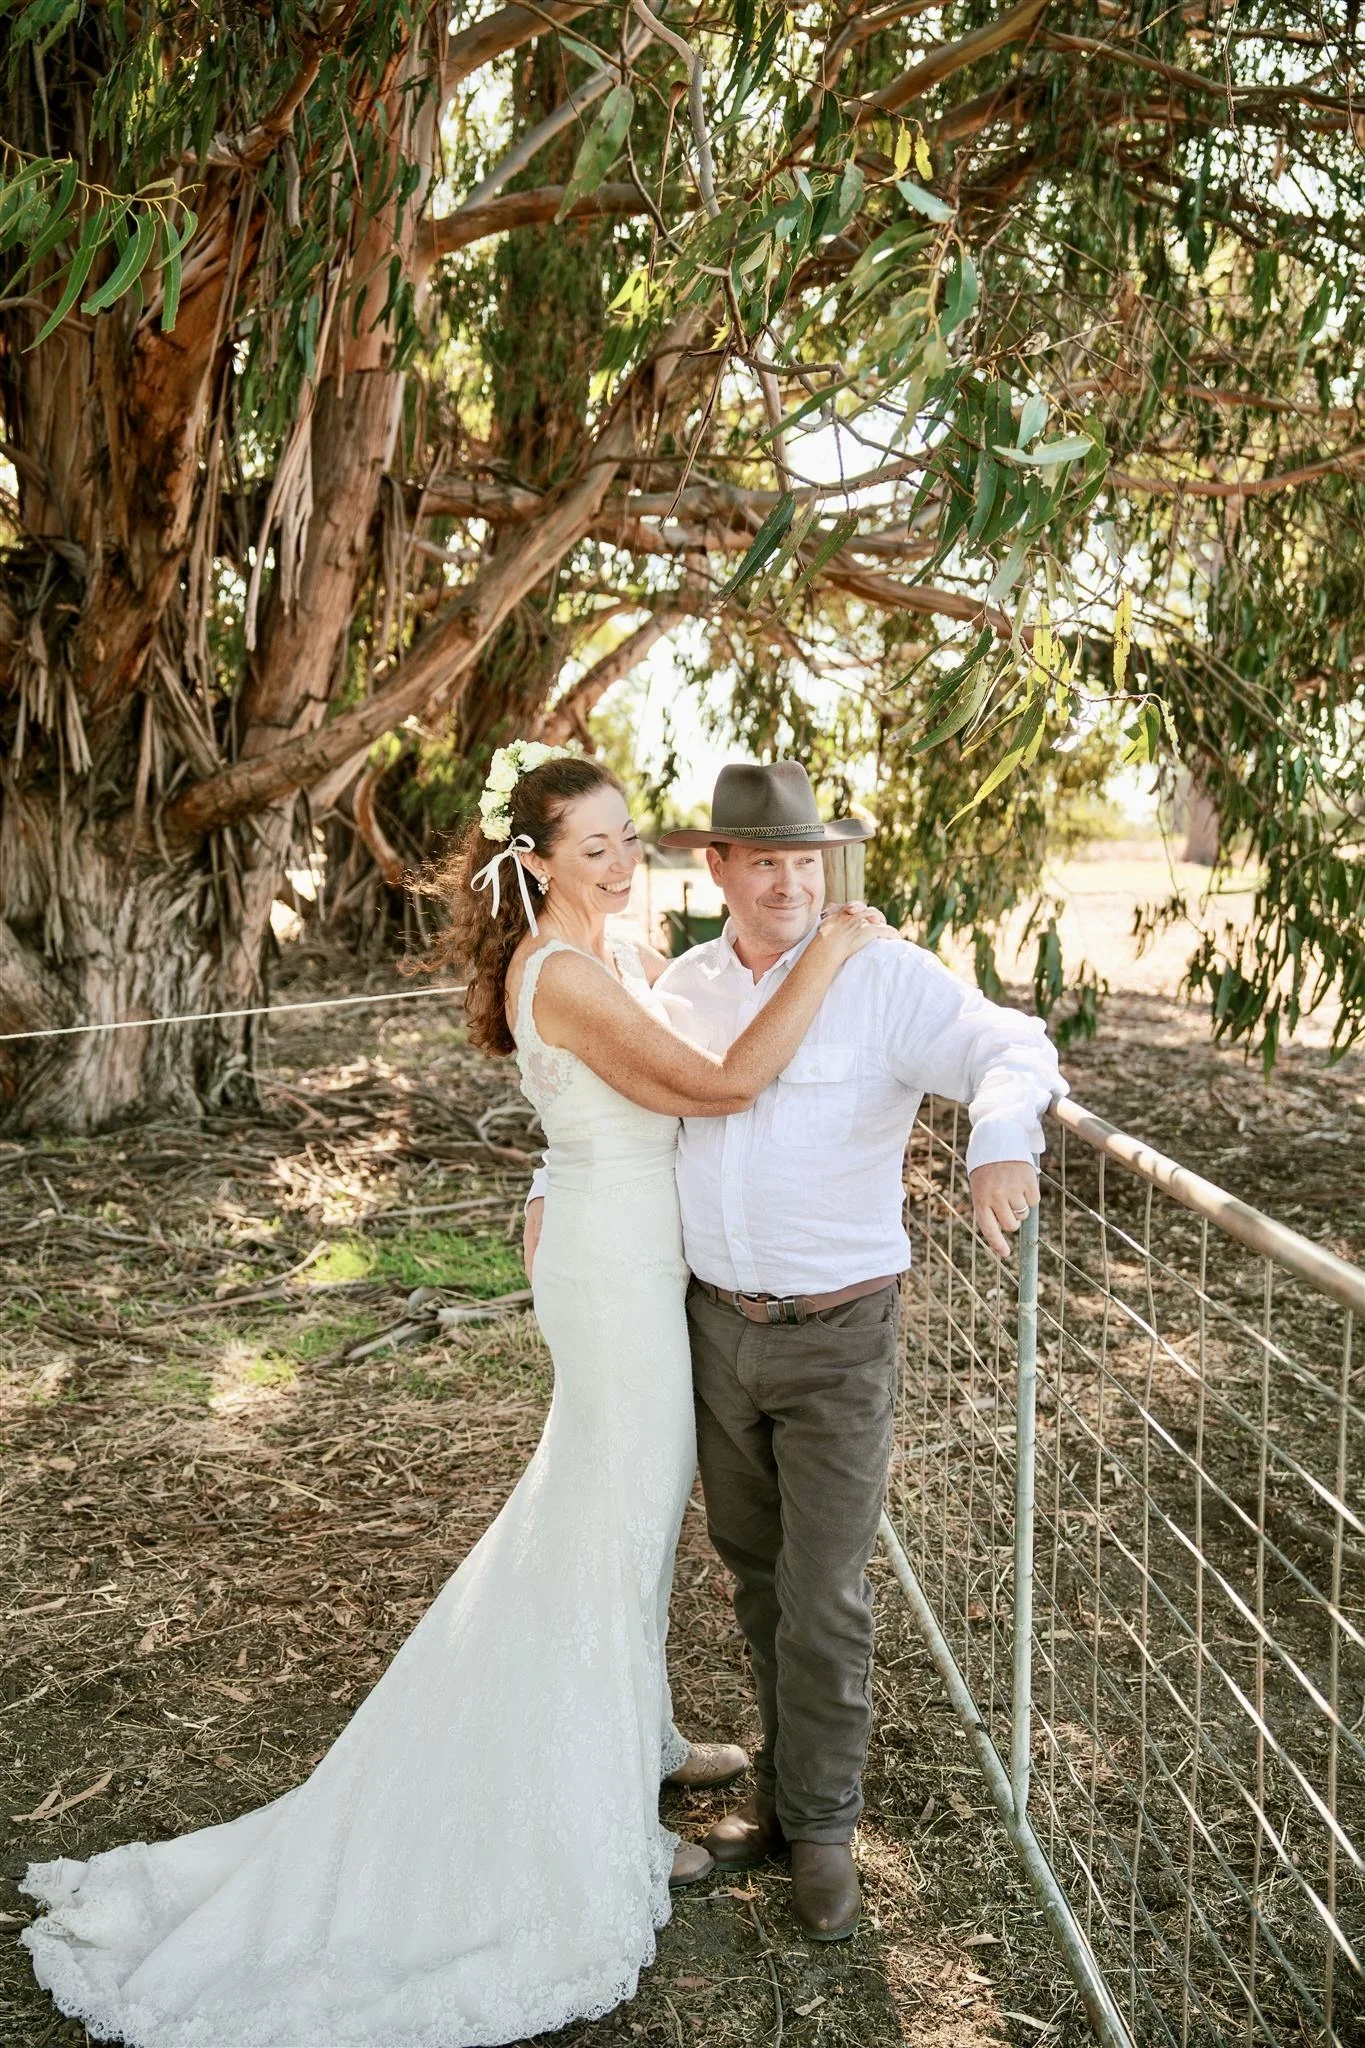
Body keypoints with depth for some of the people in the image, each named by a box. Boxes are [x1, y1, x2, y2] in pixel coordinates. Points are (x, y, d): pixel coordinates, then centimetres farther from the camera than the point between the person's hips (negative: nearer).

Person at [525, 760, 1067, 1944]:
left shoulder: (887, 978, -12)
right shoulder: (682, 989, 4)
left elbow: (1012, 1049, -24)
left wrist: (1002, 1136, -45)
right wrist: (554, 1189, 6)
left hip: (839, 1339, -4)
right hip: (717, 1325, 5)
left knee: (825, 1597, 1)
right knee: (757, 1578, 17)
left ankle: (822, 1829, 23)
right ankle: (787, 1790, 37)